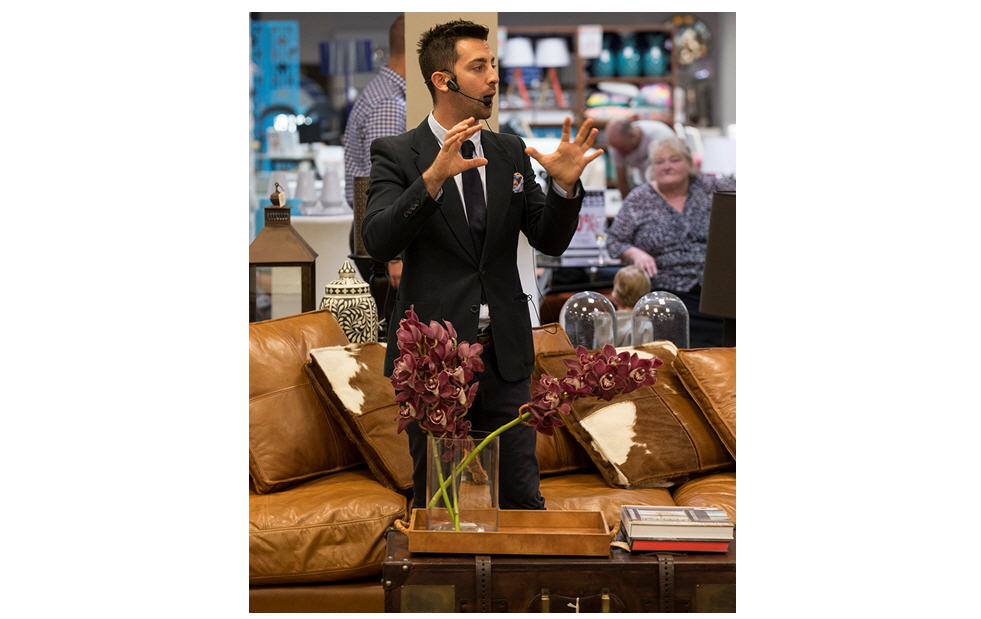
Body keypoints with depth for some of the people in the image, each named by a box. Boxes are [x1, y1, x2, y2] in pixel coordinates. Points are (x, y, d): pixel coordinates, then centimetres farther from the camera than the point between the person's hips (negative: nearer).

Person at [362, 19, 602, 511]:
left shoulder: (511, 153, 10)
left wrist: (565, 185, -13)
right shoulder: (396, 155, -5)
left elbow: (550, 241, 7)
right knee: (433, 500, 9)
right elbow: (379, 241, -19)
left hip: (504, 354, 4)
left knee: (523, 496, 8)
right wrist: (433, 178, -33)